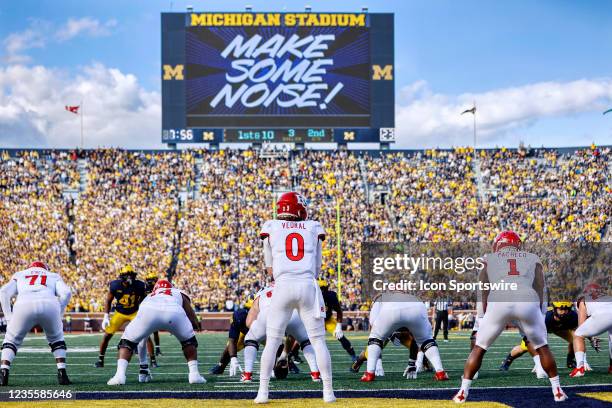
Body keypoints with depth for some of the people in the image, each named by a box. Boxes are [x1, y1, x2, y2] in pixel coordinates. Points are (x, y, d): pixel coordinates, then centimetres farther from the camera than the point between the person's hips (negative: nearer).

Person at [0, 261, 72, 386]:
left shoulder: (19, 275, 35)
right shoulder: (53, 276, 35)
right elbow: (66, 293, 15)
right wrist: (59, 314, 22)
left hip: (24, 306, -1)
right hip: (49, 305, 1)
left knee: (12, 340, 21)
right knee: (56, 339, 28)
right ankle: (62, 374, 17)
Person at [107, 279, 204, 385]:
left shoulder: (148, 297, 44)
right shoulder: (179, 294, 40)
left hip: (148, 313, 1)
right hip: (174, 312, -1)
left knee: (128, 341, 22)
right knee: (188, 340, 30)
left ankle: (120, 375, 2)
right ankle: (194, 374, 20)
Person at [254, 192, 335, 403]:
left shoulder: (271, 227, 12)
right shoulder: (313, 228, 15)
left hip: (283, 285, 0)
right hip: (308, 286, 0)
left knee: (272, 342, 6)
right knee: (318, 341, 6)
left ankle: (263, 391, 2)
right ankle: (328, 392, 5)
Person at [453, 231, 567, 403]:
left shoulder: (489, 259, 27)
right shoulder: (533, 259, 30)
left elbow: (484, 292, 24)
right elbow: (540, 290, 23)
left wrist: (486, 315, 30)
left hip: (498, 302, -1)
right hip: (527, 301, 1)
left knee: (479, 348, 16)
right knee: (542, 347, 22)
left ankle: (463, 392, 12)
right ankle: (557, 390, 23)